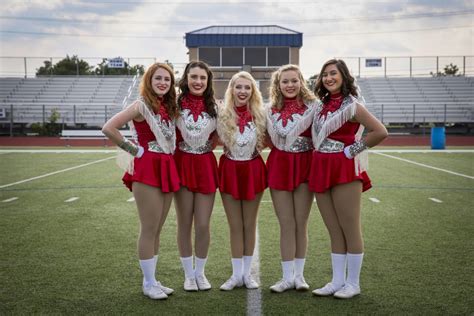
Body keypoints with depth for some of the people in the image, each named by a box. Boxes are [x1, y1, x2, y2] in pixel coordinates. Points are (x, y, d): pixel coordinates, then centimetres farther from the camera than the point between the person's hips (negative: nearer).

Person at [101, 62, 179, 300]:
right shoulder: (142, 105, -9)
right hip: (147, 169, -7)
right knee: (149, 230, 0)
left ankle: (153, 280, 24)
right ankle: (148, 283, 12)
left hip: (167, 169, 7)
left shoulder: (169, 107, 12)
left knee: (157, 231, 13)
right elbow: (108, 128, -17)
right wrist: (133, 149, -12)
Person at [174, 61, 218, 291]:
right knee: (184, 223, 7)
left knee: (203, 225, 3)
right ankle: (188, 274, 22)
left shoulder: (215, 107, 1)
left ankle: (200, 272, 22)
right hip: (182, 165, -1)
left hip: (206, 166, 1)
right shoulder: (176, 104, -5)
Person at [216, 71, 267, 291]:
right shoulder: (222, 115, -6)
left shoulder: (260, 116, -4)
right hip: (230, 170, 0)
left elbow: (267, 142, 8)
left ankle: (247, 273, 21)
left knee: (250, 224, 10)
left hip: (253, 170, 0)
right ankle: (236, 274, 17)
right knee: (235, 226, 7)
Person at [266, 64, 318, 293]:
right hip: (280, 165, 2)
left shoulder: (312, 106, -3)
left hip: (304, 165, -2)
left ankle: (299, 274, 17)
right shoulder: (272, 109, 7)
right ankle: (287, 277, 12)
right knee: (286, 224, 5)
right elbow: (276, 140, 9)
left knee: (301, 223, 4)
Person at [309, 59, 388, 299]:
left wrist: (354, 149, -11)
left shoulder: (351, 105, -8)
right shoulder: (323, 105, 13)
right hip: (321, 170, 7)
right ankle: (337, 281, 20)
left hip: (345, 170, -7)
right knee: (334, 232, 12)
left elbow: (380, 132, -16)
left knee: (350, 230, 1)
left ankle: (352, 284, 11)